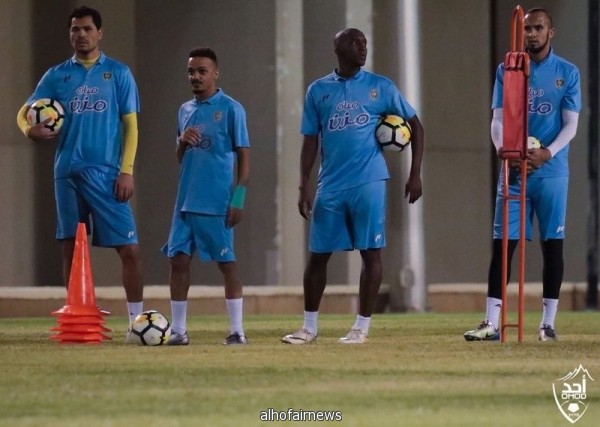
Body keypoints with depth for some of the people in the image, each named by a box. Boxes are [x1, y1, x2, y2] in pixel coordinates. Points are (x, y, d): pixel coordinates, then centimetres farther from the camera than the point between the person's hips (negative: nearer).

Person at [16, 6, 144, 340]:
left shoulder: (118, 73, 5)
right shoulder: (57, 75, 10)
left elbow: (130, 124, 3)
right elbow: (25, 111, 10)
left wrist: (127, 171, -7)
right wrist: (30, 129, -15)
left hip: (106, 174, -3)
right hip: (68, 172, 3)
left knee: (129, 248, -9)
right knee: (71, 247, 6)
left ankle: (137, 320, -4)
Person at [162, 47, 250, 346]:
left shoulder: (231, 109, -4)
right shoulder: (185, 110, 14)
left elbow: (243, 155, -6)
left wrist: (238, 198, -12)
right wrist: (182, 142, -3)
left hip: (217, 204, -6)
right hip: (186, 201, 6)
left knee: (226, 262, -1)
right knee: (178, 260, 2)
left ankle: (237, 330, 4)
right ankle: (178, 329, 8)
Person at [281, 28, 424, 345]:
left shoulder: (380, 87, 3)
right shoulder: (318, 91, 8)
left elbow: (414, 125, 8)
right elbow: (310, 142, 10)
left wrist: (415, 174, 1)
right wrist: (303, 188, 3)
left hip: (368, 183, -2)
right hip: (330, 186, 2)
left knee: (371, 253, -3)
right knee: (317, 254, 5)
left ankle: (362, 327, 5)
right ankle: (310, 327, 16)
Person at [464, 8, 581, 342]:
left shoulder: (567, 73, 3)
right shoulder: (507, 71, 8)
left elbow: (570, 125, 0)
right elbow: (498, 118, 4)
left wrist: (547, 153, -17)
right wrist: (502, 146, -16)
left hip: (551, 172, -1)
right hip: (514, 170, 1)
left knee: (552, 245, 1)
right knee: (503, 243, -3)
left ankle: (548, 323, 8)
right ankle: (491, 323, -3)